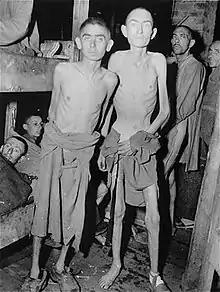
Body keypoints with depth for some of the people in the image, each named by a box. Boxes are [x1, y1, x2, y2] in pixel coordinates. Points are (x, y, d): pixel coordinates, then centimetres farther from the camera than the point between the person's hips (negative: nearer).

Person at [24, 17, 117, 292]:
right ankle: (35, 270, 21)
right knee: (44, 204, 4)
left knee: (74, 208, 7)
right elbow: (53, 108, 5)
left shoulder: (110, 79, -5)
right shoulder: (62, 70, -9)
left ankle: (60, 267, 28)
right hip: (55, 144, -1)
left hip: (84, 149, 1)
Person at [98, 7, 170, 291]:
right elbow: (107, 104, 4)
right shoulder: (117, 58, -3)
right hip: (117, 140, 0)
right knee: (117, 209, 10)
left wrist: (144, 135, -13)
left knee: (153, 216, 2)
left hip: (145, 143, 0)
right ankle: (116, 264, 32)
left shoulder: (158, 60, -3)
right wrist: (102, 143, 4)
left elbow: (165, 110, 0)